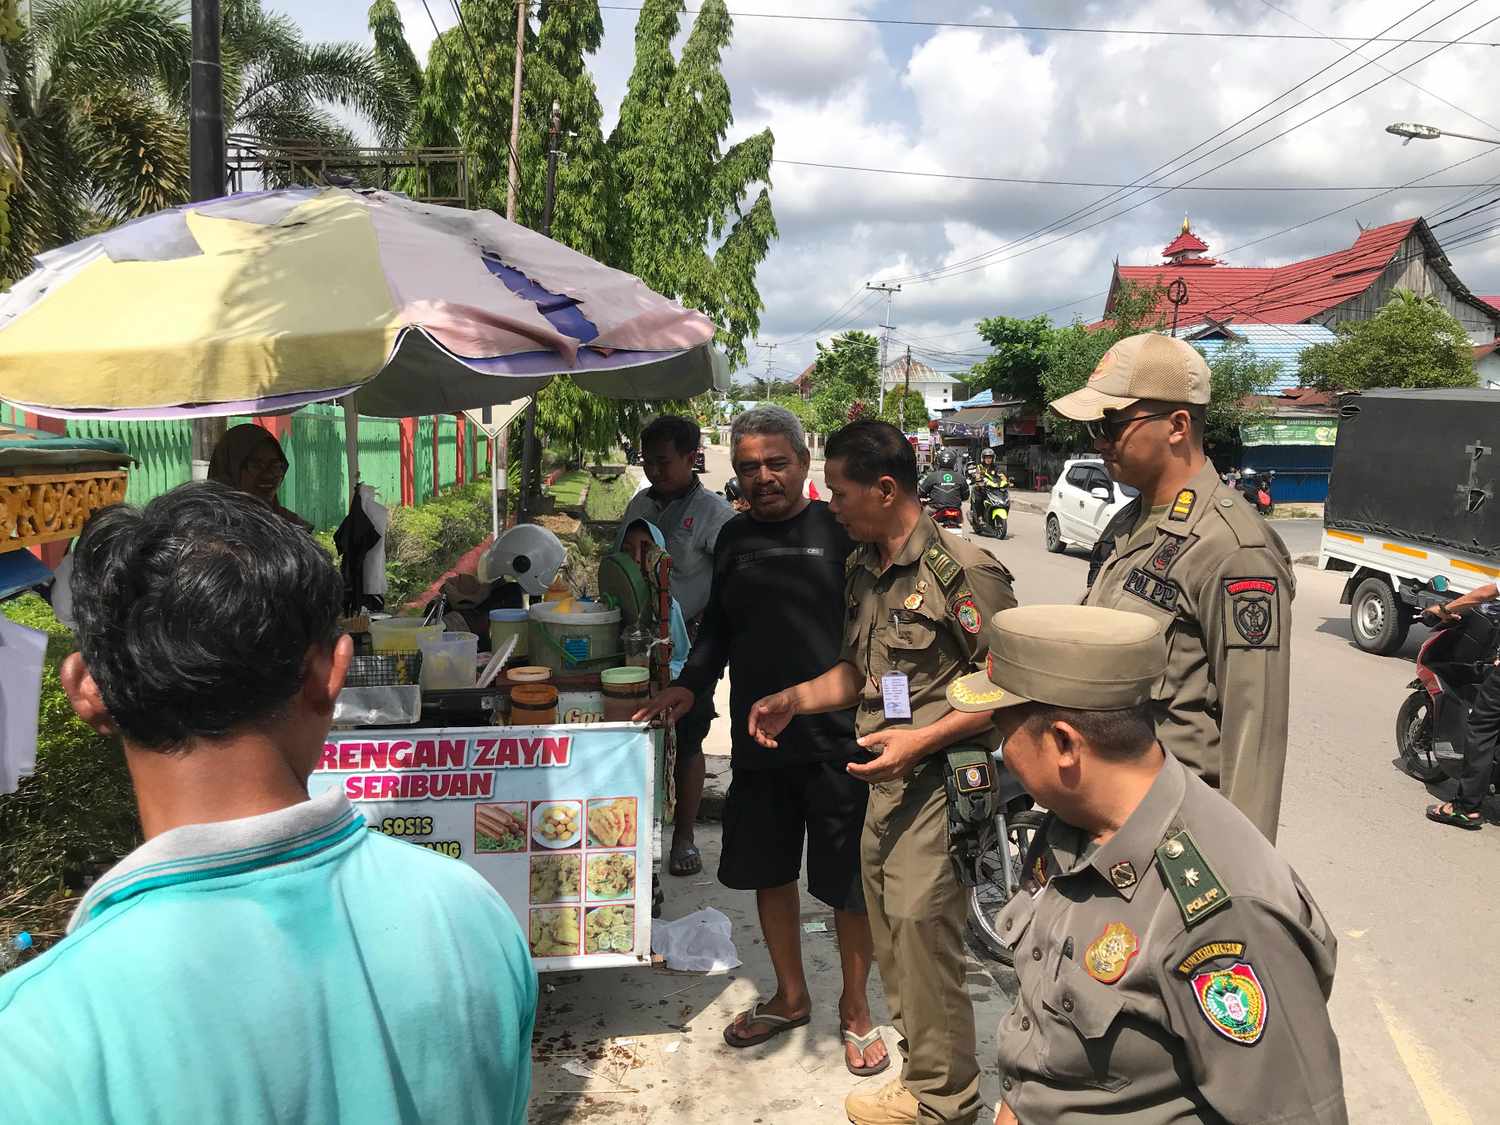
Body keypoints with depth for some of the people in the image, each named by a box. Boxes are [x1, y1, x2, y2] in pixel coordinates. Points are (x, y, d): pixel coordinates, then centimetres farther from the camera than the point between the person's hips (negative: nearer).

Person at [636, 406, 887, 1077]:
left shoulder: (839, 529, -6)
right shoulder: (734, 538, 10)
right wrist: (689, 684, 6)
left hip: (837, 737, -5)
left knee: (848, 881, 7)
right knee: (769, 870, 16)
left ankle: (855, 1008, 30)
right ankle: (790, 996, 38)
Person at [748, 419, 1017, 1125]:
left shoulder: (963, 571, -14)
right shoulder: (861, 572, 11)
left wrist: (923, 737, -21)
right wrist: (793, 700, 7)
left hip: (937, 779, -8)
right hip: (884, 780, 8)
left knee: (920, 929, -4)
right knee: (892, 936, 15)